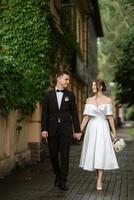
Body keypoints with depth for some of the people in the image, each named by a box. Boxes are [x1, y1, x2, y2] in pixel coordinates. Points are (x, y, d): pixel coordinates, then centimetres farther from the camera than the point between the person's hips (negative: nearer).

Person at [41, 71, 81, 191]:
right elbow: (44, 113, 2)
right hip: (52, 129, 1)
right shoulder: (48, 95, 5)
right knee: (53, 154, 7)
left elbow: (74, 113, 5)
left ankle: (63, 181, 5)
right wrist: (44, 129, -7)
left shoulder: (70, 95, 6)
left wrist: (77, 130, 1)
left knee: (65, 155, -2)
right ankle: (58, 175, 29)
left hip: (66, 129, 0)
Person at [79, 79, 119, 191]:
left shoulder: (108, 100, 1)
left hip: (103, 128, -3)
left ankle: (99, 182, -10)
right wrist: (79, 130, 0)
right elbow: (86, 117, 5)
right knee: (93, 153, 4)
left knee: (101, 153, -9)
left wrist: (114, 132, -4)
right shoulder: (89, 100, 8)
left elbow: (110, 117, 0)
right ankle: (100, 178, 17)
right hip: (91, 128, 3)